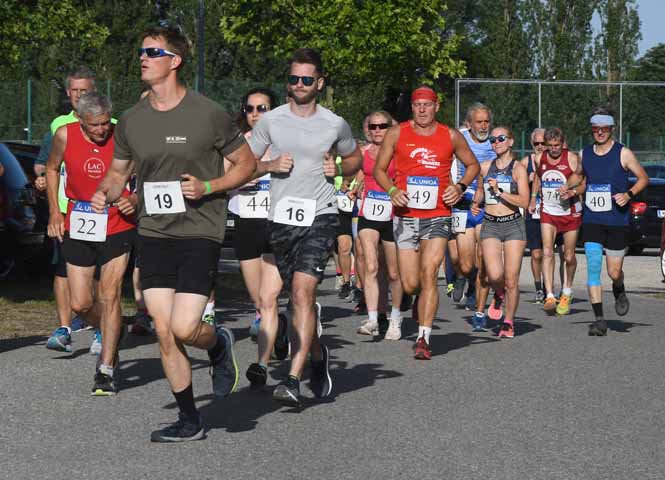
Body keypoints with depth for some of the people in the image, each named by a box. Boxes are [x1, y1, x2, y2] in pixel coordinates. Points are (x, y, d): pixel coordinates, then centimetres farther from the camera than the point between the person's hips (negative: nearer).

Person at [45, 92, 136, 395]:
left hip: (117, 228, -2)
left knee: (109, 296, -7)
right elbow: (52, 168, 12)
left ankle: (106, 370, 1)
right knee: (80, 304, 3)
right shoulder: (65, 135, -7)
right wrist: (54, 211, 6)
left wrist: (135, 201, -19)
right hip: (78, 228, 2)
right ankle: (110, 336, 36)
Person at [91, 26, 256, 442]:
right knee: (164, 332, 2)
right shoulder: (131, 120, 5)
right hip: (154, 234, 4)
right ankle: (190, 420, 16)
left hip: (200, 232, -4)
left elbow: (247, 165, 1)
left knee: (184, 328, -14)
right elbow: (119, 171, 18)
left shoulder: (208, 114, -7)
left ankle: (219, 345, 22)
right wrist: (105, 193, -4)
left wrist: (207, 187, -14)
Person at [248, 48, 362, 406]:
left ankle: (293, 379, -23)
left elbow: (354, 158, 21)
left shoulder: (335, 124, 4)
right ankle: (318, 355, 40)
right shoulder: (270, 121, 5)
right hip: (282, 218, 3)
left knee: (303, 291, -18)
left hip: (320, 217, -3)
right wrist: (271, 166, -8)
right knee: (298, 297, 14)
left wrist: (339, 169, -1)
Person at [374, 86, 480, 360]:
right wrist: (392, 191, -8)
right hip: (405, 216, 1)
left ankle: (423, 338, -12)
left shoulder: (451, 137, 6)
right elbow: (379, 169, 10)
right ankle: (423, 302, 35)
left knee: (428, 275, -14)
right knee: (410, 284, -1)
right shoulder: (397, 134, 4)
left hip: (438, 216, -1)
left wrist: (460, 187, 1)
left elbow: (473, 165, 20)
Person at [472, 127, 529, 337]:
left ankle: (508, 322, 14)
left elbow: (524, 202, -11)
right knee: (495, 276, -16)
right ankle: (500, 296, 19)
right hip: (490, 226, 2)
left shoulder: (518, 168, -2)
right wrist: (475, 204, 10)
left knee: (511, 280, -3)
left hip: (513, 225, -2)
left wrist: (500, 192, -17)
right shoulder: (485, 167, 9)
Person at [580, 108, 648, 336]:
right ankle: (599, 320, -7)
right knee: (593, 267, -10)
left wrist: (628, 194, -12)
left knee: (614, 272, 2)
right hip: (592, 220, 2)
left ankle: (619, 291, 40)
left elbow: (643, 178, 4)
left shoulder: (623, 153, -3)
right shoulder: (584, 154, 7)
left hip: (617, 221, -2)